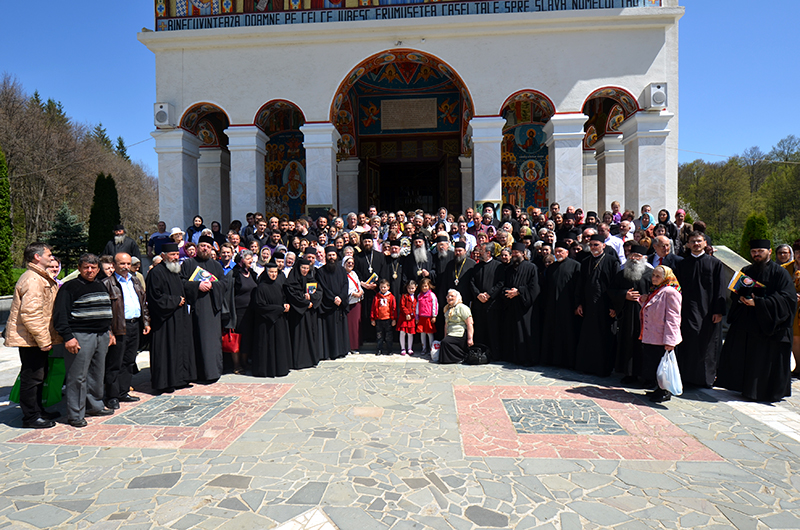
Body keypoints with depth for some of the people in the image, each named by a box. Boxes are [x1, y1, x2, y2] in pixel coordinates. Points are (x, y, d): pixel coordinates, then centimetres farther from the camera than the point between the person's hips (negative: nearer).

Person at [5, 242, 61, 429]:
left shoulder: (42, 278, 16)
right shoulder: (32, 280, -19)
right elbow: (30, 313, -25)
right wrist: (43, 340, -23)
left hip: (38, 338, 11)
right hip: (31, 339, -11)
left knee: (38, 376, 19)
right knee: (32, 377, 0)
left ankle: (38, 411, 31)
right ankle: (30, 417, 10)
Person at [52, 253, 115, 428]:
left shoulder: (101, 287, 17)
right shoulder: (70, 287, -5)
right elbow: (60, 314, -11)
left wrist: (109, 332, 21)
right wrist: (68, 337, -18)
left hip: (102, 336, 7)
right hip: (80, 336, -7)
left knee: (98, 373, 14)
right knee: (78, 376, -4)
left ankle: (95, 405, 28)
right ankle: (75, 414, 5)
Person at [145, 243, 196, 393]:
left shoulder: (176, 271, 16)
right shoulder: (156, 273, -12)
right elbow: (156, 298, -19)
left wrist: (182, 300, 9)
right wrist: (176, 301, -13)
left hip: (179, 319, 9)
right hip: (165, 320, -9)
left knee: (180, 347, 12)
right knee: (166, 351, -4)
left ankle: (179, 379, 21)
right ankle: (164, 383, 4)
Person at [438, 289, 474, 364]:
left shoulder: (462, 307, -4)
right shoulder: (447, 309, 21)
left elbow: (469, 324, -12)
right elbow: (446, 325, 25)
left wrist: (470, 338, -19)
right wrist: (445, 337, 16)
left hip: (461, 335, -8)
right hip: (451, 335, 8)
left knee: (445, 342, -26)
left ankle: (461, 358, -13)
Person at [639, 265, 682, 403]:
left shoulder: (670, 292, -14)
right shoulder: (655, 291, 14)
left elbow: (672, 318, -18)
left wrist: (669, 340, -23)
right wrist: (644, 301, 5)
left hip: (662, 340, -9)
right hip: (651, 337, 9)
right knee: (651, 364, 15)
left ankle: (665, 392, 17)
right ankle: (661, 389, 30)